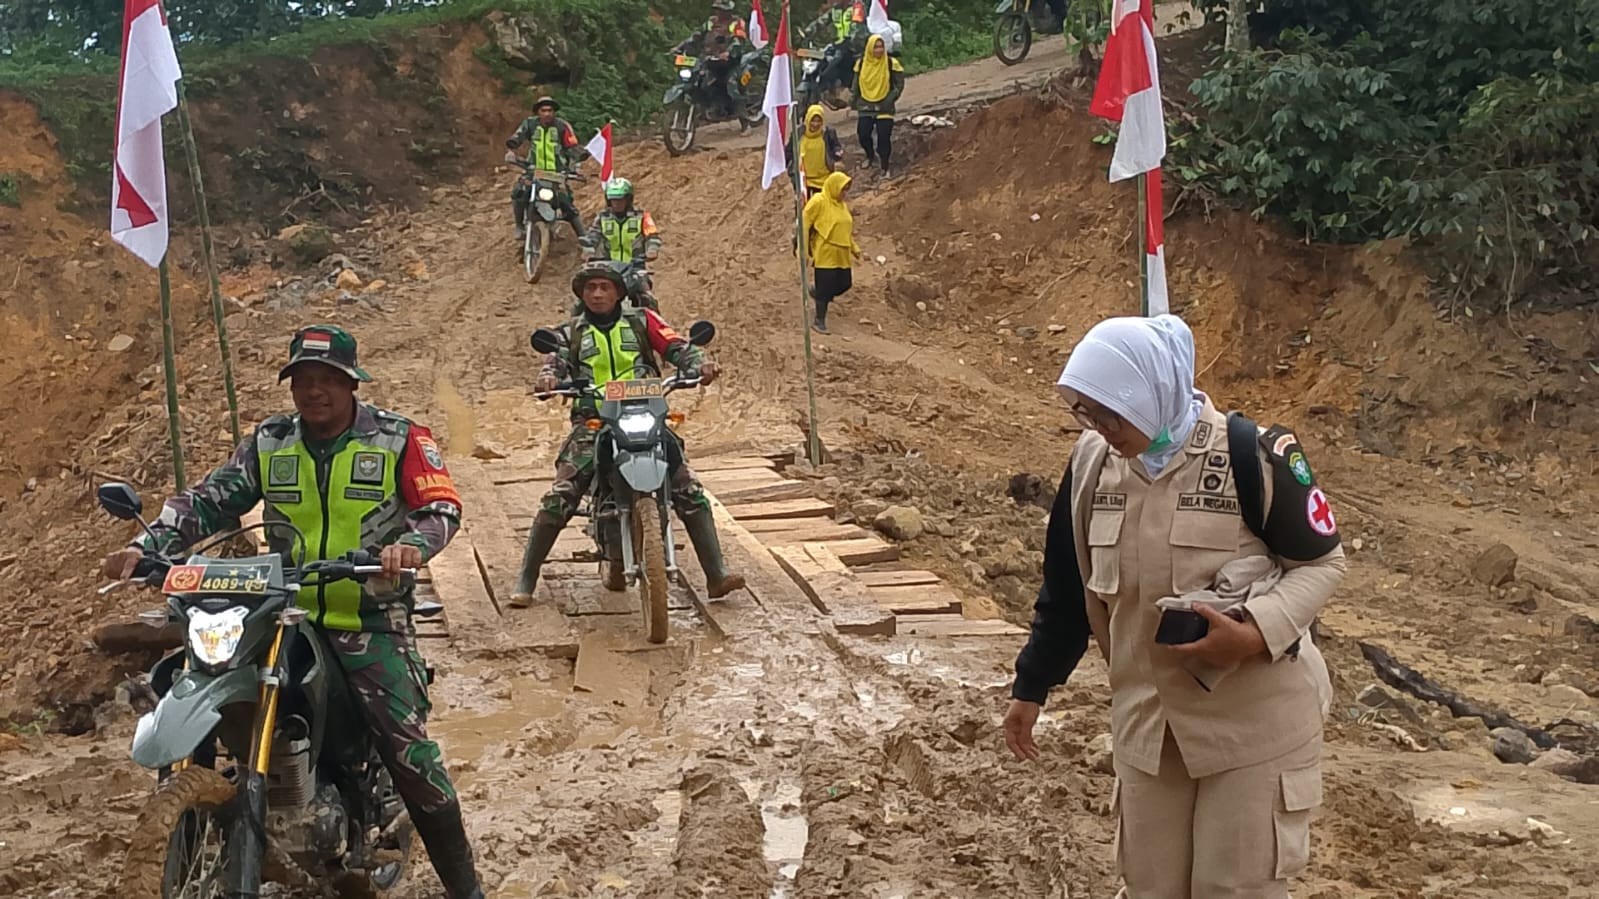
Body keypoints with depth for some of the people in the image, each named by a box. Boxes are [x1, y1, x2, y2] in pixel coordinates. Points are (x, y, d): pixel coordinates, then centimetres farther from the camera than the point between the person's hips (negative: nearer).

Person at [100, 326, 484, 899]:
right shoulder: (268, 443, 10)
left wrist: (412, 544, -32)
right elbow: (209, 500, 5)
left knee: (408, 749, -12)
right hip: (284, 616, 4)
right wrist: (148, 546, -12)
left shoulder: (398, 439, -1)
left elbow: (442, 507, -9)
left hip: (370, 620, -4)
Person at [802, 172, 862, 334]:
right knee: (825, 288, -2)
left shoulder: (843, 205, 12)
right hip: (825, 255, -7)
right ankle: (819, 321, 13)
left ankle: (816, 292, 33)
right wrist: (804, 252, -13)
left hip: (842, 255, 7)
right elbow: (804, 225, -11)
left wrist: (854, 247, 15)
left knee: (843, 285, 7)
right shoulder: (818, 202, -11)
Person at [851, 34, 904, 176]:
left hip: (884, 107, -3)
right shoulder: (861, 63, 2)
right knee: (863, 135, 0)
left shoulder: (891, 63, -7)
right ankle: (871, 156, 31)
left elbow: (900, 83, -2)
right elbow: (856, 84, 14)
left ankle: (885, 168, 6)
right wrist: (854, 101, 11)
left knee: (884, 137, -6)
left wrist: (892, 98, -12)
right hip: (865, 106, 3)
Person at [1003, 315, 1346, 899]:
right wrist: (1031, 687, 14)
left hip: (1254, 720, -5)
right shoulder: (1092, 462, -2)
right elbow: (1067, 586, 9)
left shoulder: (1255, 456, -18)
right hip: (1146, 718, 5)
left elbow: (1323, 563, -7)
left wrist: (1255, 633, -24)